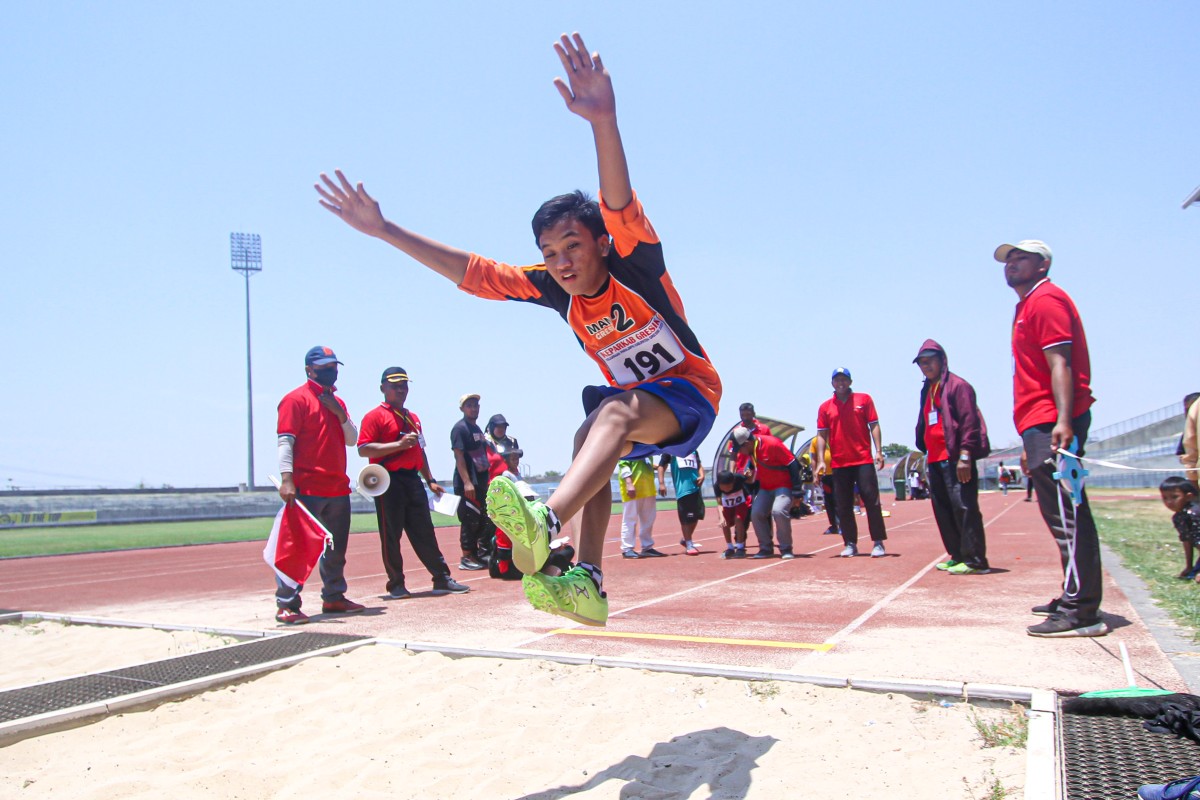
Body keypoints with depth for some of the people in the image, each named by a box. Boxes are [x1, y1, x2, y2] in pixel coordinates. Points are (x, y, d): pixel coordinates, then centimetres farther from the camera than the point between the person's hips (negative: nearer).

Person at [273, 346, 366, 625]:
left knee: (337, 548, 13)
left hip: (338, 488, 8)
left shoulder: (337, 402, 18)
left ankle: (334, 598, 24)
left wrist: (340, 413, -2)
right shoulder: (296, 399, -5)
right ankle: (286, 604, -2)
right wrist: (286, 479, -24)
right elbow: (285, 441, -13)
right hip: (307, 489, -8)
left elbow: (352, 440, 14)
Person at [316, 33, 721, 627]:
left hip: (689, 390, -8)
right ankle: (587, 583, -21)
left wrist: (604, 121, -62)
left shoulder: (634, 265, -21)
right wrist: (383, 229, -12)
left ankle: (544, 523, -58)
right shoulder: (555, 290, -6)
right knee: (590, 445, -19)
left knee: (616, 412, -36)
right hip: (628, 396, 8)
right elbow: (470, 272, -7)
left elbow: (620, 206, -42)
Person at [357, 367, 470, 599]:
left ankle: (442, 579, 11)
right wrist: (399, 444, -21)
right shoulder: (375, 416, -3)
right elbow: (363, 449, -14)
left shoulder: (413, 417, 20)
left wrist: (430, 480, 21)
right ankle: (396, 585, 9)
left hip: (413, 480, 7)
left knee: (425, 532, 8)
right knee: (391, 535, -1)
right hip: (389, 482, -6)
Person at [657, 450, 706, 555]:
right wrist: (661, 483, -11)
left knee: (696, 515, 9)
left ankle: (686, 540, 27)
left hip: (695, 487, 6)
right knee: (686, 518, -4)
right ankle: (689, 544, 8)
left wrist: (702, 476, 0)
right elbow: (662, 465, -1)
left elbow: (699, 465, 20)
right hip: (682, 489, -5)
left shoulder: (693, 449, 17)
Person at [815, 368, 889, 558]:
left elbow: (874, 426, 4)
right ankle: (850, 544, 13)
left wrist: (879, 451, -6)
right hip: (839, 463, 2)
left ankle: (878, 543, 4)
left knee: (872, 501, -3)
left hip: (863, 460, -2)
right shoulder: (825, 407, 8)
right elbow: (821, 435, 7)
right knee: (843, 506, 5)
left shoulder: (864, 399, 5)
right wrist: (821, 461, -1)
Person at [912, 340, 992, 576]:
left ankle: (975, 560, -8)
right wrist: (926, 452, 18)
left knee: (964, 507, -11)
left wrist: (965, 455, -18)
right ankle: (957, 556, 18)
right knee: (943, 510, 10)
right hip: (934, 460, 9)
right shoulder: (927, 391, 21)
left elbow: (969, 421, -12)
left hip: (955, 459, -9)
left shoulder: (957, 385, -4)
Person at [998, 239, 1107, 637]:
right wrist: (1031, 443, 25)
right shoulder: (1028, 307, 25)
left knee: (1065, 513, -13)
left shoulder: (1046, 299, -5)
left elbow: (1060, 363, -18)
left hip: (1053, 423, -11)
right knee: (1061, 514, 14)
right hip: (1042, 425, 11)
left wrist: (1063, 420, -30)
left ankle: (1081, 612, -13)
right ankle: (1073, 598, 23)